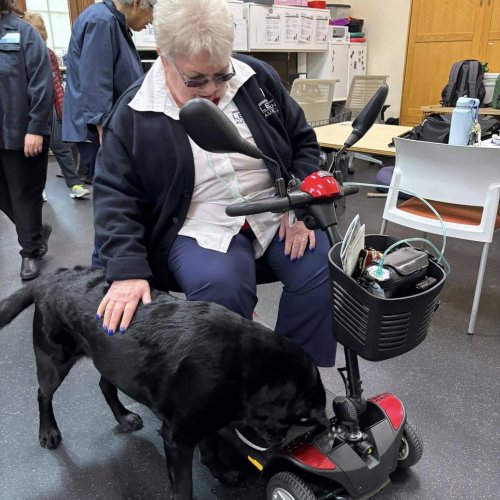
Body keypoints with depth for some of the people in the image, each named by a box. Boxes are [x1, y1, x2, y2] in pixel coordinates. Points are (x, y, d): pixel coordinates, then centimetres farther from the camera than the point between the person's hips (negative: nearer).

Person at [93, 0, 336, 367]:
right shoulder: (134, 114, -5)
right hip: (200, 227, -2)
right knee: (221, 288, -32)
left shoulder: (258, 78, 2)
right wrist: (127, 270, -18)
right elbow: (116, 196, -5)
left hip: (277, 213, 3)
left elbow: (303, 141, 9)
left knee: (324, 269, -19)